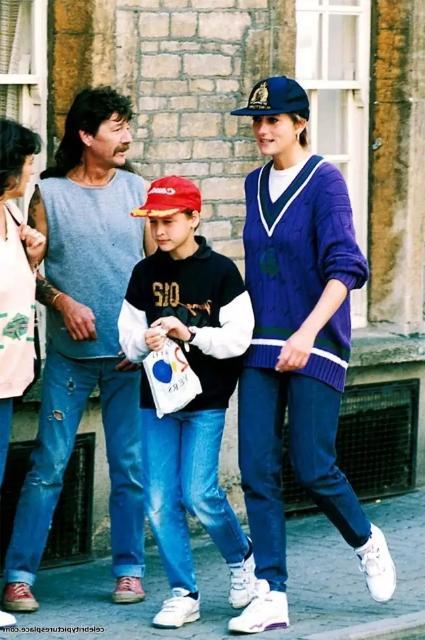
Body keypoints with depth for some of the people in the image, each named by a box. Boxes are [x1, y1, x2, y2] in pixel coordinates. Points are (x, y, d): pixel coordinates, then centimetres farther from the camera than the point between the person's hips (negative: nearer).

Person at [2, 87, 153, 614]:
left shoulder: (137, 190, 7)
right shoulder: (49, 194, 2)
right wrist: (62, 301, -15)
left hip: (129, 352, 2)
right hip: (69, 352, -2)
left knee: (130, 466, 4)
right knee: (48, 465, -3)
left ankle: (128, 569, 15)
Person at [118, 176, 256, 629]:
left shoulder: (220, 271, -6)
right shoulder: (145, 274, 5)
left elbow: (238, 337, -10)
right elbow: (128, 335, 7)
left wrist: (190, 333, -22)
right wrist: (144, 341, -16)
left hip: (206, 400, -4)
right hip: (157, 397, 4)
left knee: (199, 495, -10)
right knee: (160, 501, -1)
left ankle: (241, 558, 18)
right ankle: (183, 594, 9)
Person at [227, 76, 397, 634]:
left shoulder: (324, 181, -9)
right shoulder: (256, 185, 11)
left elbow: (345, 269, -16)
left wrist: (307, 334, -26)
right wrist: (247, 329, 15)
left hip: (315, 346, -6)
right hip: (261, 346, 6)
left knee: (312, 468, -4)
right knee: (258, 471, -1)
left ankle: (367, 543, 25)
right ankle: (272, 597, 1)